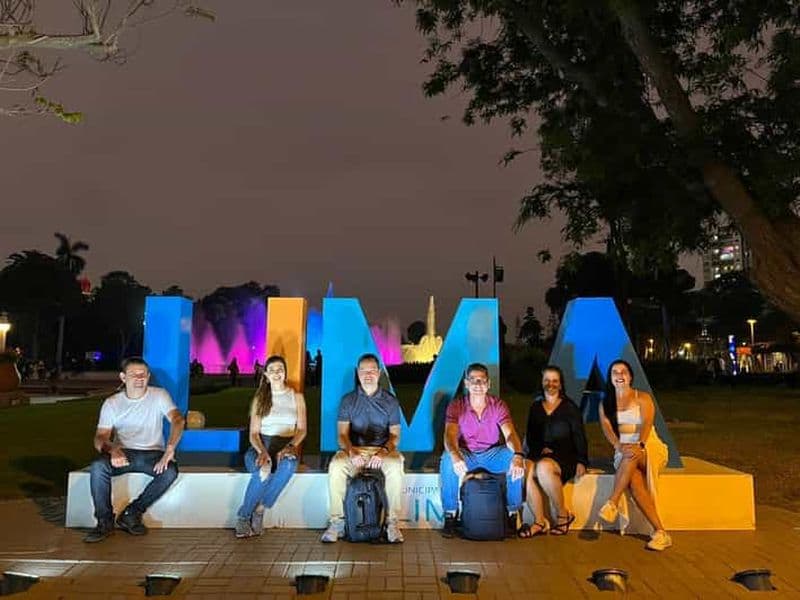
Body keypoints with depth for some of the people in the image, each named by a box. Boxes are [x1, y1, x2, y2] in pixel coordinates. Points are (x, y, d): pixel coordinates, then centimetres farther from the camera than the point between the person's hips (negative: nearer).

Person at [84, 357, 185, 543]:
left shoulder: (159, 395, -1)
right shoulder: (112, 403, 4)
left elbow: (177, 420, -17)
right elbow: (100, 437, -3)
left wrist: (170, 449, -35)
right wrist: (113, 450, -28)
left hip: (152, 454, -1)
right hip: (123, 453, 1)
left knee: (170, 471, -30)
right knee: (98, 466, -29)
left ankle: (131, 514, -13)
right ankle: (105, 522, -14)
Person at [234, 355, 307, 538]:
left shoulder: (297, 397, 13)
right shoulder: (259, 399, 13)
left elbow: (302, 430, 6)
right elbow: (254, 433, 5)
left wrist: (290, 447, -15)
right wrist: (262, 452, -17)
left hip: (286, 446, 0)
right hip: (260, 446, 0)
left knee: (288, 465, -37)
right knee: (263, 471, -36)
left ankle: (259, 509, -23)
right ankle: (243, 516, -18)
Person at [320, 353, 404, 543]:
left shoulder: (390, 401, 8)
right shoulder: (348, 400, 8)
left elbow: (395, 434, 3)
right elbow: (342, 434, 0)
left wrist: (383, 452, -18)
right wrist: (352, 452, -21)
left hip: (383, 449, 0)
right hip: (354, 450, 1)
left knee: (395, 466, -34)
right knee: (335, 467, -31)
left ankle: (392, 522, -23)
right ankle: (337, 521, -20)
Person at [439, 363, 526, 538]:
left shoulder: (498, 405, -6)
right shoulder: (456, 405, -9)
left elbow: (510, 434, -21)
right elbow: (450, 435, -24)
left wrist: (517, 455, -44)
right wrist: (455, 457, -47)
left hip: (493, 454, 1)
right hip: (466, 454, -1)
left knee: (515, 461, -29)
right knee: (447, 459, -33)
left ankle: (513, 514, -12)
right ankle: (450, 516, -19)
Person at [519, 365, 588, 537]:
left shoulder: (570, 407, 9)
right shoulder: (535, 407, 18)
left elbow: (579, 436, 5)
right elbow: (530, 436, 15)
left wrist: (581, 461, -7)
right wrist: (541, 449, -5)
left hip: (564, 456, -3)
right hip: (539, 454, 3)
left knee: (543, 467, -37)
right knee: (525, 469, -32)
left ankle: (563, 515, -16)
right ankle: (539, 522, -23)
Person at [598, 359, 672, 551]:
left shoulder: (642, 398, 3)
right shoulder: (605, 403, 12)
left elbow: (647, 423, -14)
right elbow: (606, 427, -5)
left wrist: (639, 445, -35)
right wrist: (619, 446, -27)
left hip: (649, 448, -2)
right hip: (623, 453, 2)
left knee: (632, 457, -39)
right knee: (634, 481, -31)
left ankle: (612, 504, -39)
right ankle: (660, 532, -31)